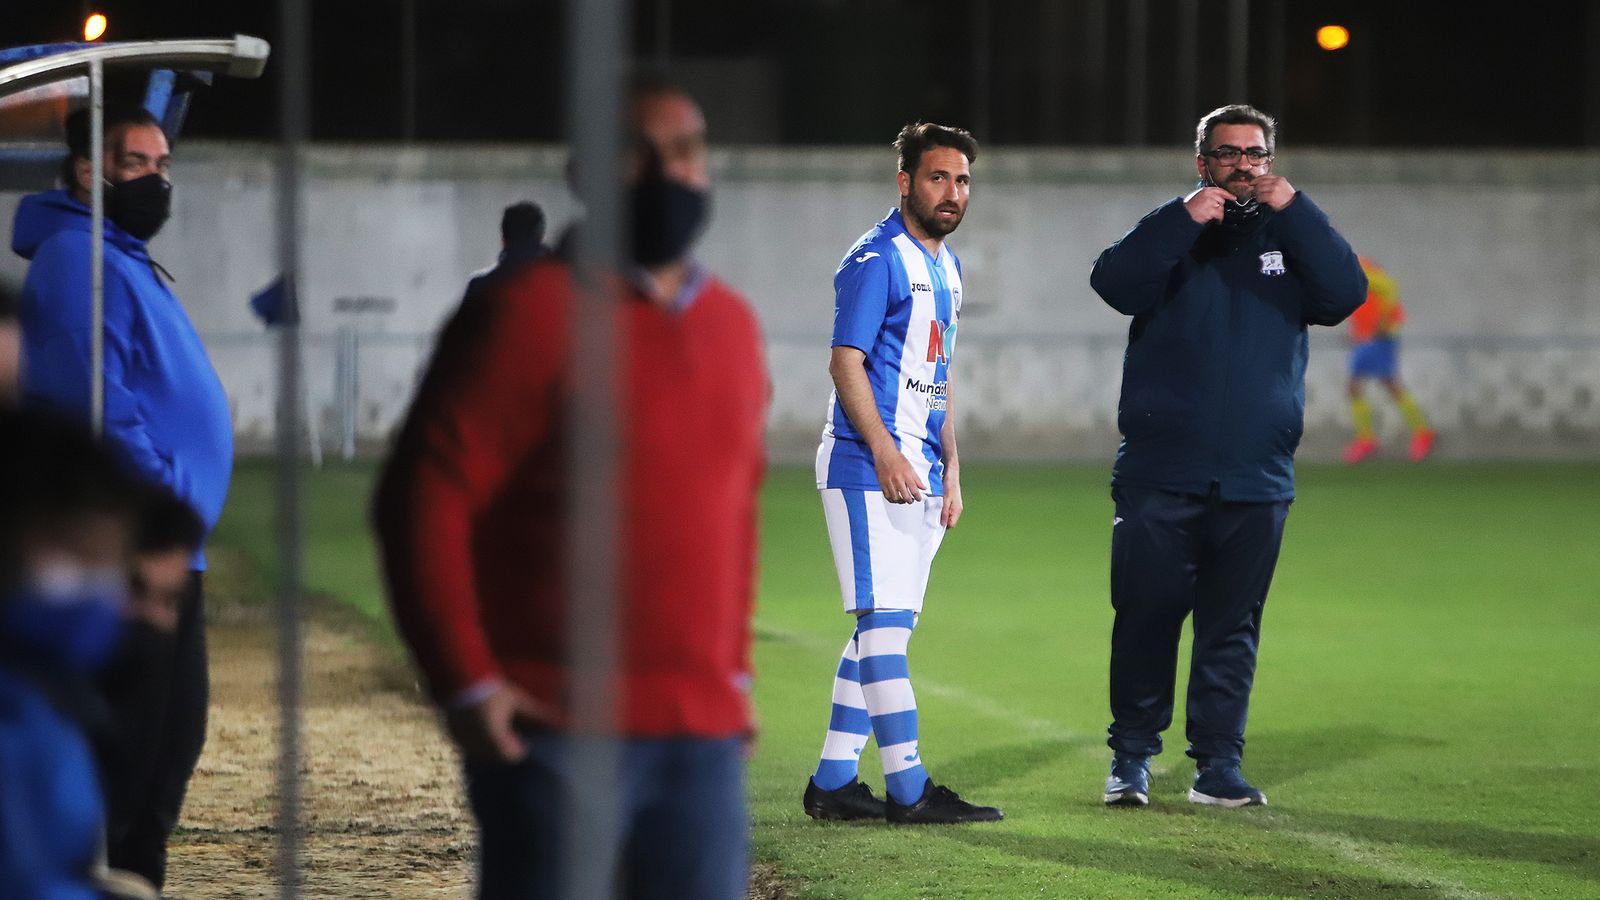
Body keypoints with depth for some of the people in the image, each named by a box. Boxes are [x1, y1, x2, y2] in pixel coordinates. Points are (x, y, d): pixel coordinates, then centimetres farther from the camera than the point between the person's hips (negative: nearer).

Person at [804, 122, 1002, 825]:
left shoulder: (945, 265, 18)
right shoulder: (878, 260, -9)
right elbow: (846, 362, -15)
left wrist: (950, 469, 17)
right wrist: (885, 452, -24)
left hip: (920, 471, 9)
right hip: (867, 465, -9)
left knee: (886, 627, 9)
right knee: (883, 619, -11)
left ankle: (832, 782, 12)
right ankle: (907, 789, -13)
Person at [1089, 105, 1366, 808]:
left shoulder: (1289, 238, 11)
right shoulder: (1170, 234, 7)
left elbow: (1344, 296, -7)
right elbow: (1114, 283, -12)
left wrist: (1292, 210, -13)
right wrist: (1185, 220, -19)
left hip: (1256, 484, 1)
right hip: (1159, 477, -1)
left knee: (1232, 626, 4)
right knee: (1145, 617, -2)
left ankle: (1218, 763, 9)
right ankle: (1131, 757, 9)